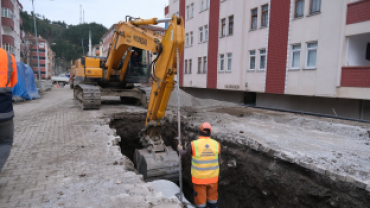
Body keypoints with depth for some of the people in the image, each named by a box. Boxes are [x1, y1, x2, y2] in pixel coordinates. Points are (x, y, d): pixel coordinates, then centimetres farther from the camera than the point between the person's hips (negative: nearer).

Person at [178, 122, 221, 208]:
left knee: (200, 199, 13)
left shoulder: (194, 144, -18)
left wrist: (180, 149, 23)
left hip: (199, 178, -2)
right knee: (212, 197, 22)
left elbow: (183, 154, 1)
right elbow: (219, 162, -4)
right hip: (212, 177, 2)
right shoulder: (216, 144, -12)